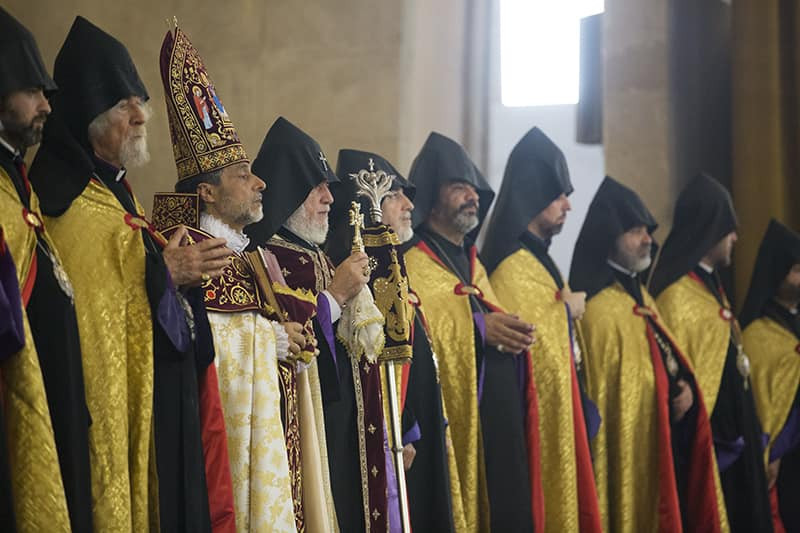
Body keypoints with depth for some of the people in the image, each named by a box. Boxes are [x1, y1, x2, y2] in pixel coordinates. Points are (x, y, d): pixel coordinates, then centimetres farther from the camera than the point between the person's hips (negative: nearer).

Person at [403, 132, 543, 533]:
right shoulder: (411, 264, -5)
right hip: (454, 427, -8)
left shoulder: (473, 265, 22)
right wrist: (477, 327, -20)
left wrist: (511, 334, 7)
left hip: (502, 425, 8)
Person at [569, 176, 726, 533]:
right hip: (631, 458, -9)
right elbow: (600, 397, -15)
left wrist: (685, 388, 2)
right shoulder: (599, 310, -15)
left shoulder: (640, 297, 15)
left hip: (668, 449, 9)